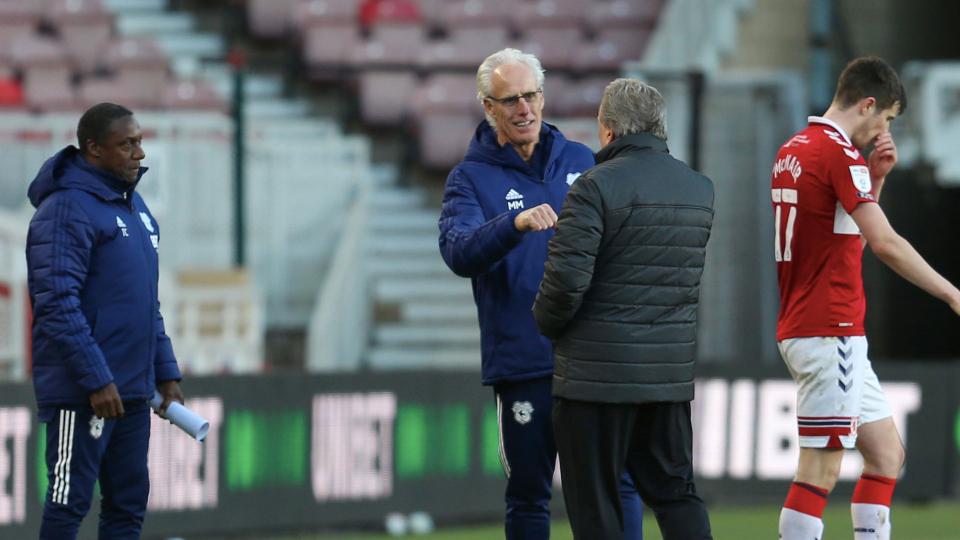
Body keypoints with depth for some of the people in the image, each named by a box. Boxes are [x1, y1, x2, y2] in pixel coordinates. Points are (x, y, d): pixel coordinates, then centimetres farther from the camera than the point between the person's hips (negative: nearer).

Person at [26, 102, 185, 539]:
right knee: (69, 501, -5)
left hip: (132, 389, 9)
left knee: (128, 503, 10)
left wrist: (166, 373, 16)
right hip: (81, 393, -9)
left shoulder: (134, 206, 16)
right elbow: (58, 305, -19)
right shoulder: (67, 209, -13)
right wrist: (96, 380, -22)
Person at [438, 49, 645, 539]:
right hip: (523, 364, -2)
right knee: (528, 497, 5)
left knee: (618, 482, -1)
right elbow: (459, 253, -18)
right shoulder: (471, 178, 0)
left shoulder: (580, 161, 10)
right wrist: (516, 224, -36)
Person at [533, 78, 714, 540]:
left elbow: (566, 277, -19)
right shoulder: (700, 190, 9)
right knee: (674, 491, 14)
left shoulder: (597, 186, -14)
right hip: (670, 373, 6)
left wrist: (547, 322, 0)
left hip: (597, 375, -6)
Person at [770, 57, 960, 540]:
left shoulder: (793, 151, 14)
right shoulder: (838, 153, -14)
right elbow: (885, 244, -21)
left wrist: (876, 175, 12)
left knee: (886, 454, 14)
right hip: (830, 332, -10)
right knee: (821, 468, -9)